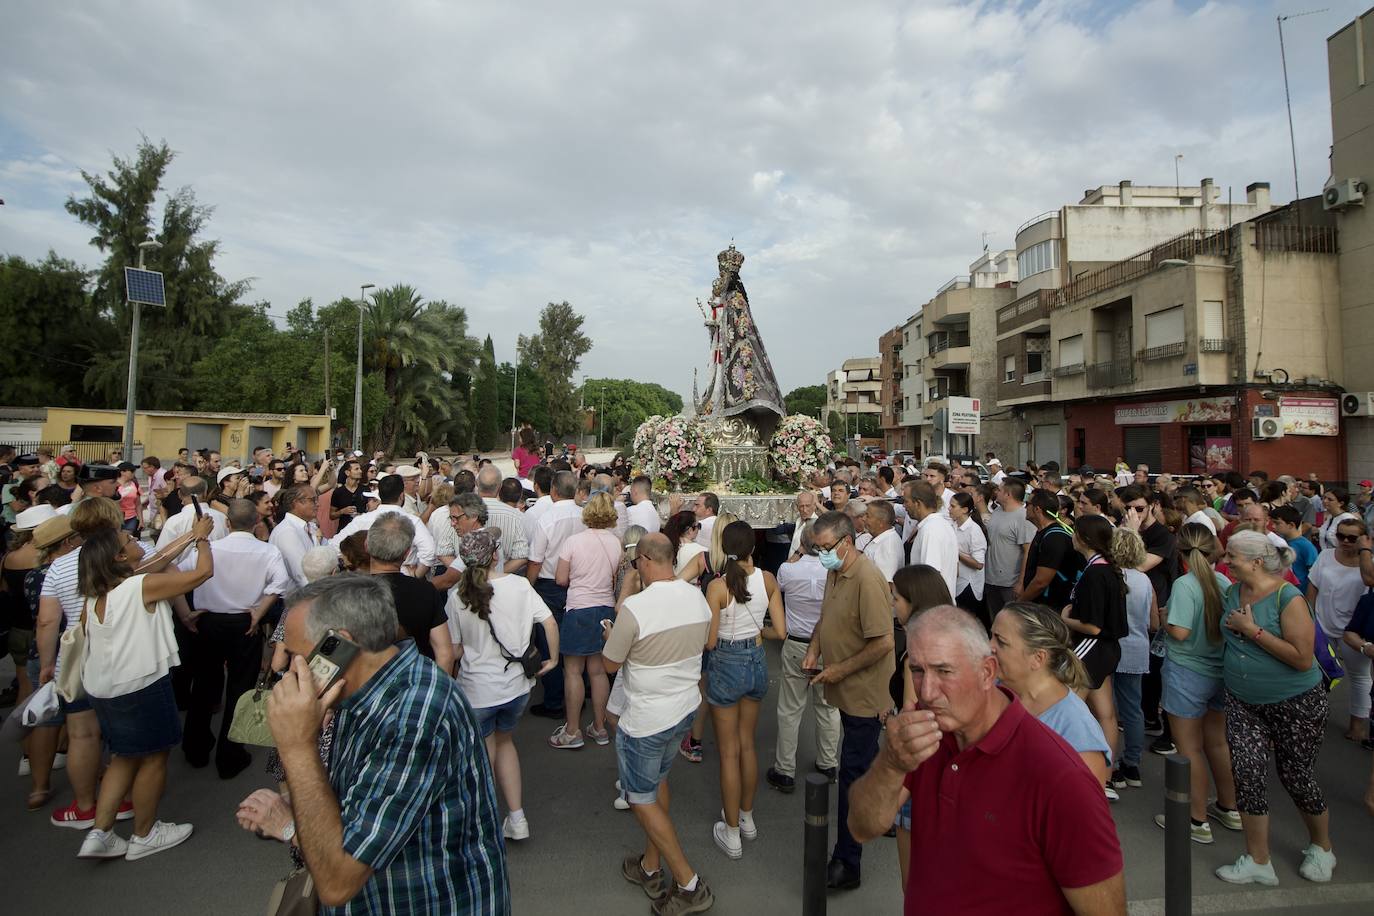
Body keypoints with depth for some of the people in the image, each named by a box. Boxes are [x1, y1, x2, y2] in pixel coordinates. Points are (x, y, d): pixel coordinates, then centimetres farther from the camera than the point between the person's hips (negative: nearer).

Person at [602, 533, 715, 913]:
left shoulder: (634, 607, -27)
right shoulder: (698, 597, -7)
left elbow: (610, 664, -13)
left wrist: (612, 636, 6)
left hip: (645, 721, -7)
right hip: (686, 708, 7)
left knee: (641, 798, 12)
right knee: (658, 781, 25)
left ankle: (689, 884, 17)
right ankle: (651, 867, 40)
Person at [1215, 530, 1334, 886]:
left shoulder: (1289, 598, -19)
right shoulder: (1234, 592, 0)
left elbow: (1303, 658, -24)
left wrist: (1252, 630, -24)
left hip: (1295, 703, -5)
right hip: (1243, 701, 5)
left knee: (1295, 776, 12)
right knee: (1248, 773, -1)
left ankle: (1321, 848, 41)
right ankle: (1258, 862, 11)